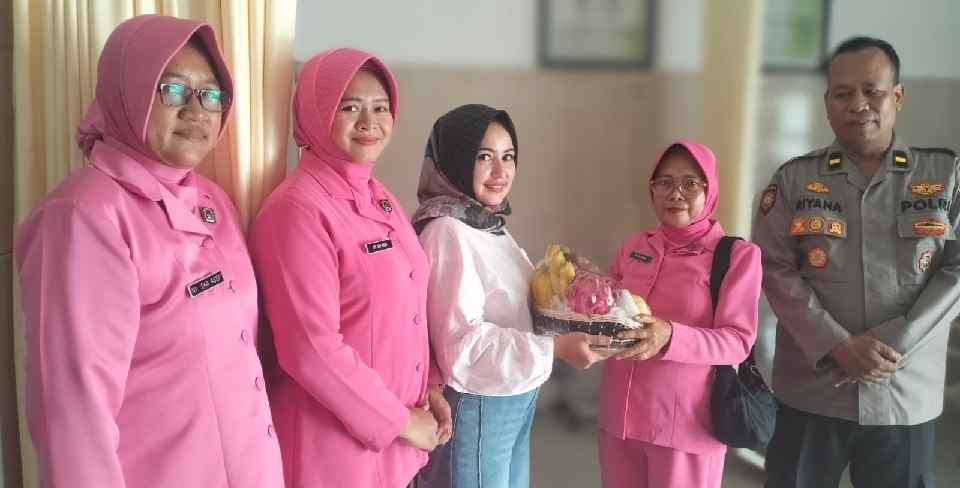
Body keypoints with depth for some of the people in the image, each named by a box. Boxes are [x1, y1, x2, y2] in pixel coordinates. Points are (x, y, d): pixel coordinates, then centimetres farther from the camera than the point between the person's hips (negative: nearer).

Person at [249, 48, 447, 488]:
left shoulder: (379, 198, 7)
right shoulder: (300, 208, -18)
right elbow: (312, 350, -23)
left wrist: (425, 389, 5)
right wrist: (400, 421, -14)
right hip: (334, 442, -8)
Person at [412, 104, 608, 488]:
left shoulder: (492, 224, 8)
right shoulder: (447, 231, -19)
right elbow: (462, 342, -24)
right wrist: (555, 348, -26)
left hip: (518, 398, 9)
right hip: (477, 406, -9)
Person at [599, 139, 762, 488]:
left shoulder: (737, 255, -7)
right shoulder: (634, 246, 7)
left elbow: (738, 342, -13)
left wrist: (670, 337, -29)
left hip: (687, 423, -4)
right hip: (619, 413, 4)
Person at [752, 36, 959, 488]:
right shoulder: (794, 179, 2)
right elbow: (774, 268, -5)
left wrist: (893, 345, -14)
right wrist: (837, 346, -15)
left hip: (905, 395, 0)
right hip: (809, 391, 0)